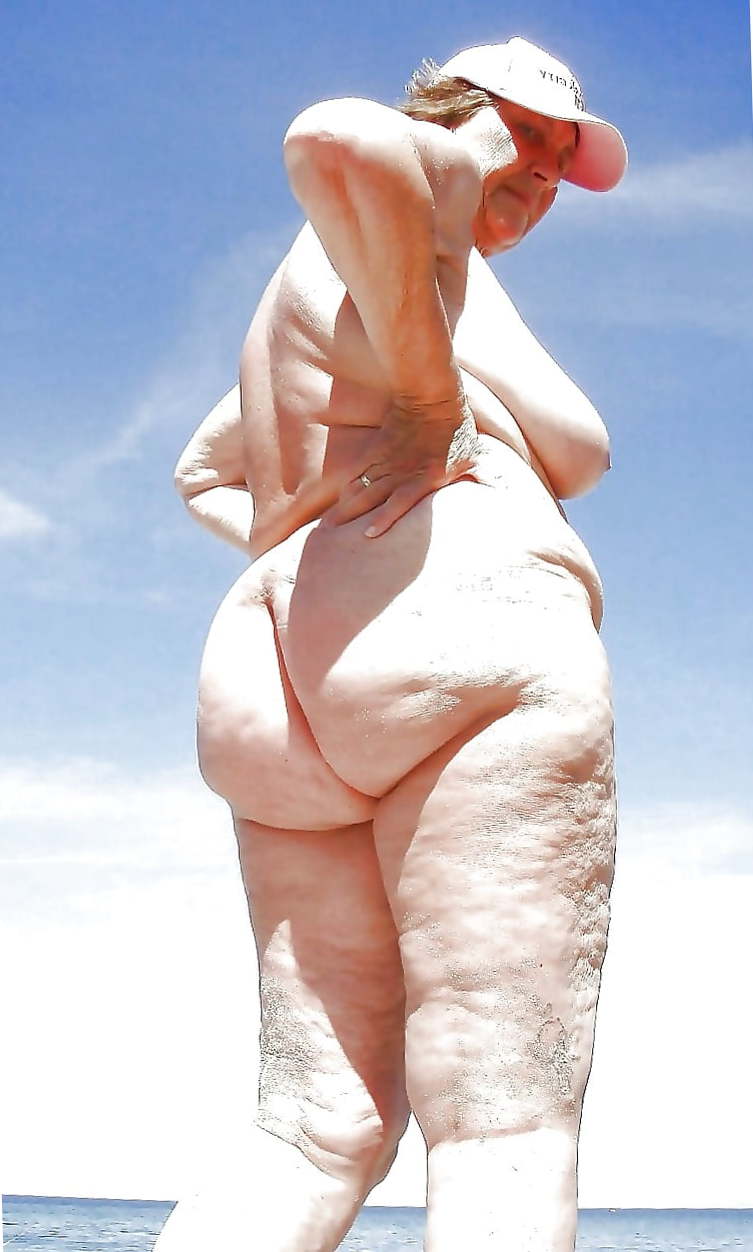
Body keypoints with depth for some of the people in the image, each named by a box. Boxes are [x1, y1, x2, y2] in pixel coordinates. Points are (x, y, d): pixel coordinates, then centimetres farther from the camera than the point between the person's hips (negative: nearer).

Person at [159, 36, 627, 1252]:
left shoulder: (312, 299, 32)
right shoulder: (418, 183, 6)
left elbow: (205, 472, 44)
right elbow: (335, 139, -20)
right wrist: (433, 396, -13)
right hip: (467, 631, -9)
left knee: (319, 1130, 4)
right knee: (508, 1128, -12)